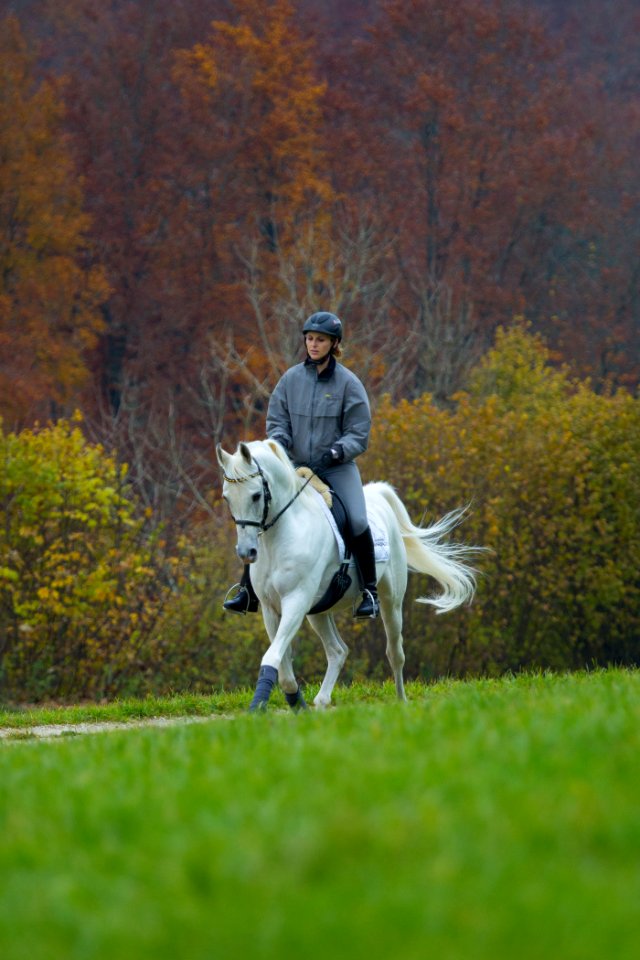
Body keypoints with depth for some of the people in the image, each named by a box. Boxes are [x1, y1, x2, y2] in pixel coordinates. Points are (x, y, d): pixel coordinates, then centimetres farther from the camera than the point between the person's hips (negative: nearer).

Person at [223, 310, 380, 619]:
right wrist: (278, 444, -14)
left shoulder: (348, 383, -5)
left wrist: (335, 452, -23)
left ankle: (370, 593, -10)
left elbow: (359, 434, -5)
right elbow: (277, 420, 8)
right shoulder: (291, 378, 3)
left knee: (357, 521, -23)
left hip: (337, 467, -3)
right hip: (297, 466, 3)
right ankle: (247, 592, 3)